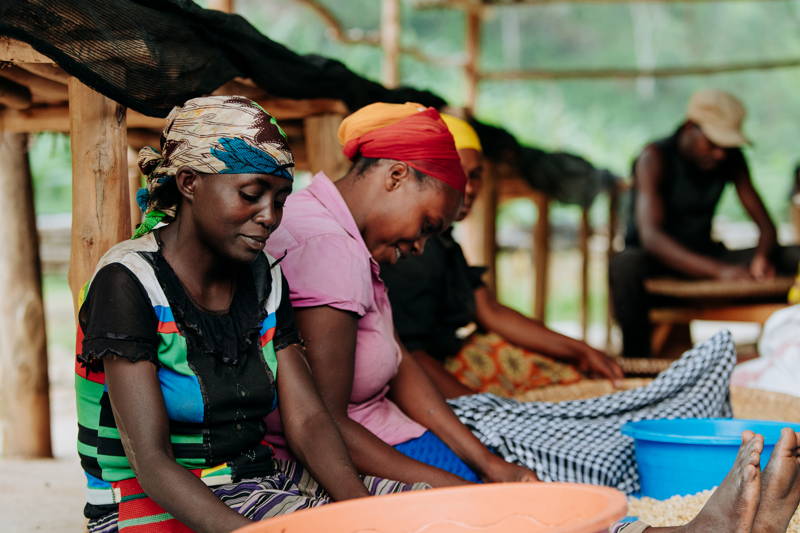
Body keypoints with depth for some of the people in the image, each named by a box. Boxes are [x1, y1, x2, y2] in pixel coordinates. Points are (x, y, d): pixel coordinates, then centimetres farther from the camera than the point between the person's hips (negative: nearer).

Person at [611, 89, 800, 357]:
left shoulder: (732, 160, -1)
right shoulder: (655, 158, -17)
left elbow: (766, 224, 0)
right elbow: (650, 235, -31)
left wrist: (761, 257, -27)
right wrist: (719, 270, -44)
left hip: (703, 255, 5)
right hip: (656, 261, -5)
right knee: (624, 265, -42)